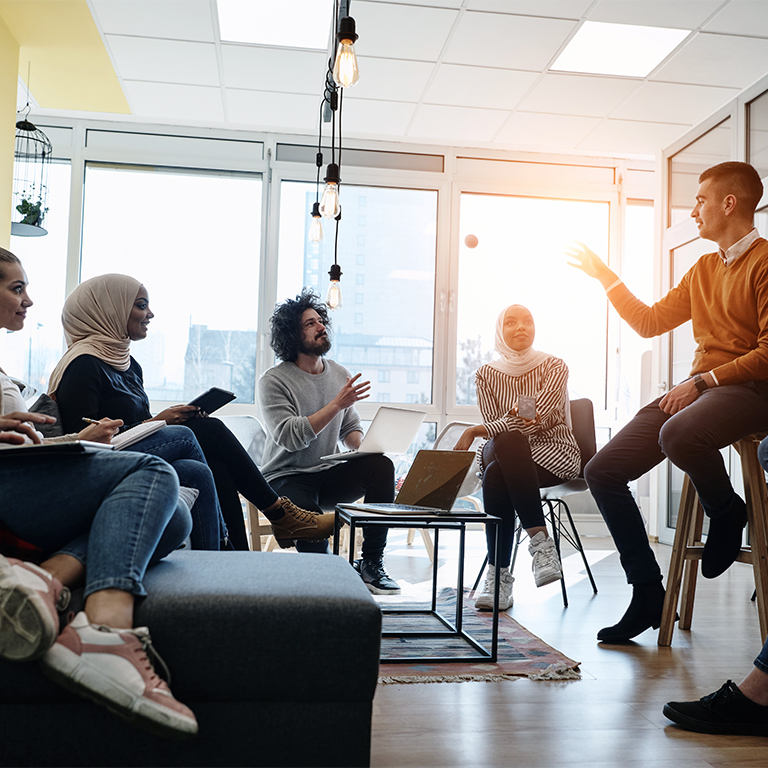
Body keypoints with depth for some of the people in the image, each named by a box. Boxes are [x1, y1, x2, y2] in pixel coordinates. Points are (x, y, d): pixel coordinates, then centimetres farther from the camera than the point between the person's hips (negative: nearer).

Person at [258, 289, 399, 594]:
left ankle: (371, 563, -16)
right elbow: (289, 437, -21)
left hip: (329, 474, 5)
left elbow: (351, 429, 16)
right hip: (287, 477, -5)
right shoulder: (274, 381, -8)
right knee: (311, 518, -38)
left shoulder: (340, 374, 10)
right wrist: (337, 404, -24)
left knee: (382, 466, -24)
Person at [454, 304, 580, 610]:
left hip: (553, 454, -2)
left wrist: (474, 431, -23)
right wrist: (518, 419, -26)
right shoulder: (487, 374, 7)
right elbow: (494, 428, -3)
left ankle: (498, 576, -31)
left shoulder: (554, 367, -2)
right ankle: (540, 538, -33)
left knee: (495, 475, -33)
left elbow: (537, 418, -16)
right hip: (506, 456, 3)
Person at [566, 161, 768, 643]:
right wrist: (606, 277, 22)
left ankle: (728, 513, -7)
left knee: (678, 436, -42)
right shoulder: (704, 269, 22)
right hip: (698, 389, 8)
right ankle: (648, 594, 2)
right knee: (602, 472, -6)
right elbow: (650, 322, 24)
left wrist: (703, 381, -17)